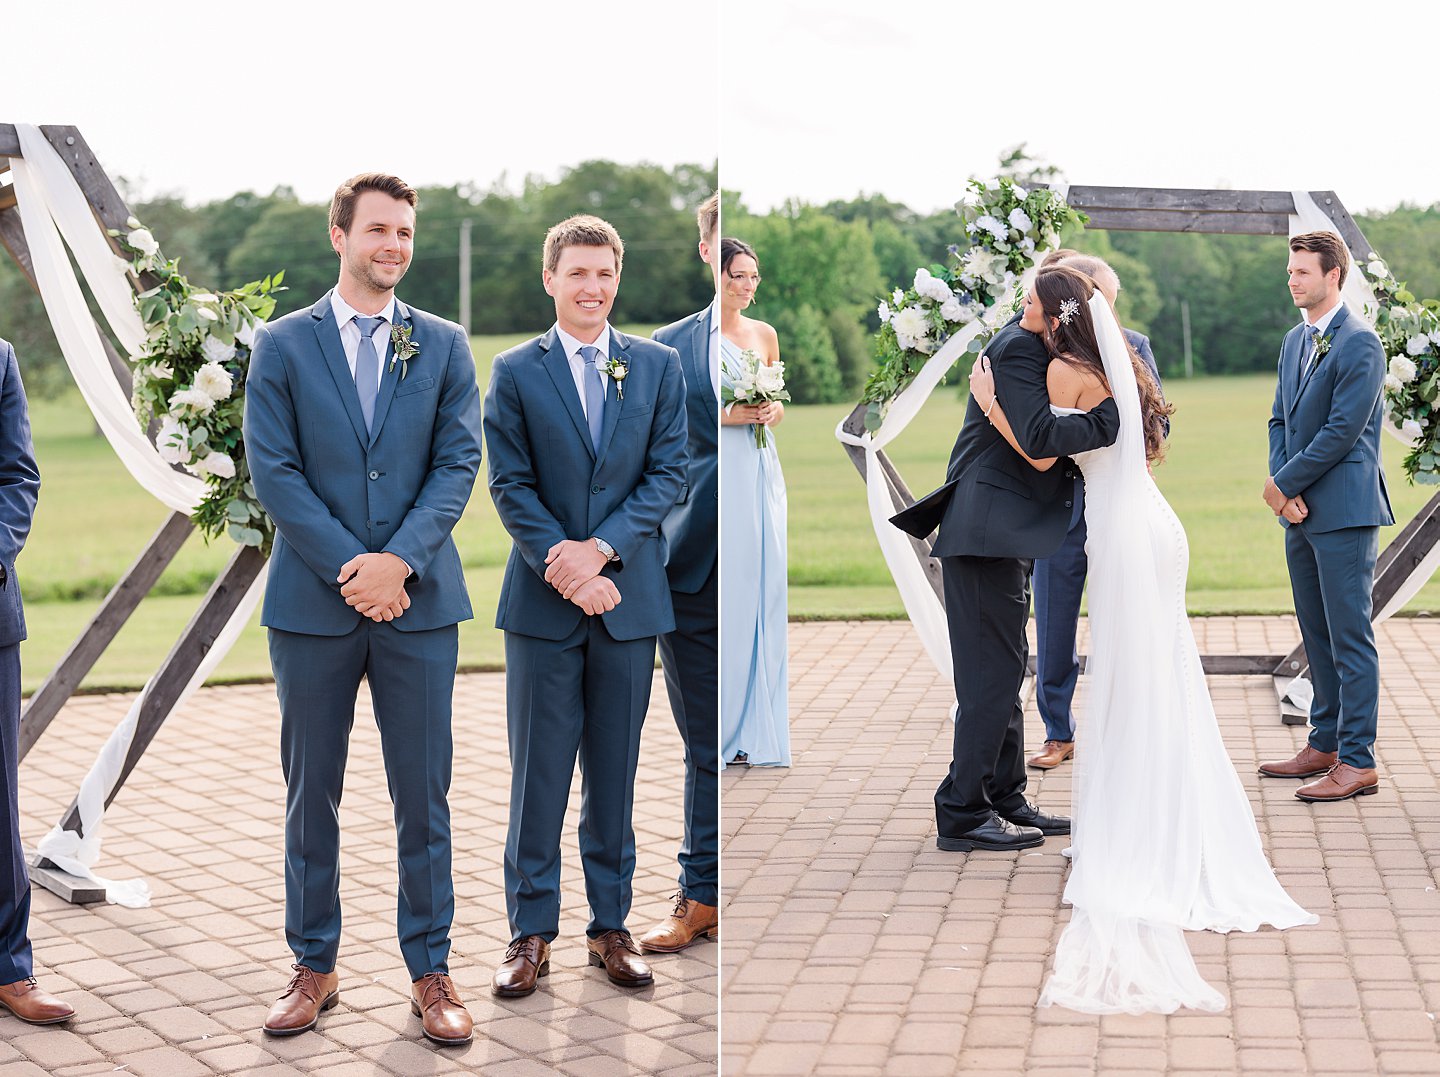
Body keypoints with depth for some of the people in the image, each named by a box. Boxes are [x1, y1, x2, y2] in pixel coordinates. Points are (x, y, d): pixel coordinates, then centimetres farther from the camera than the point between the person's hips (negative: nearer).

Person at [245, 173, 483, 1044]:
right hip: (313, 601, 0)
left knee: (424, 794, 4)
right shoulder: (283, 345, 3)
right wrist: (348, 566, -13)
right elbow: (274, 469, -4)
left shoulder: (444, 345, 7)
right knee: (312, 793, 8)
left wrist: (400, 560, -14)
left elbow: (459, 460, -1)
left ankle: (431, 971, 14)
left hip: (418, 600, 1)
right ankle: (315, 966, 20)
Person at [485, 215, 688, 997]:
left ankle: (611, 927, 19)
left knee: (616, 772, 9)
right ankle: (531, 933, 13)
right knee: (538, 773, 3)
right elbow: (511, 487, -3)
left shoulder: (659, 367, 7)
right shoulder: (515, 373, 2)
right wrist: (565, 566, -15)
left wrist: (600, 548, -13)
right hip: (543, 603, -1)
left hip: (628, 596, 2)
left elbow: (668, 473, 0)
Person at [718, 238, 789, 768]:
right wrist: (729, 415, -15)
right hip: (720, 471, -6)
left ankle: (755, 726, 11)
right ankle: (723, 727, 1)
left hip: (760, 468, 6)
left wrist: (771, 412, -1)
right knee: (725, 588, -6)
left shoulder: (765, 334, 13)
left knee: (763, 585, 4)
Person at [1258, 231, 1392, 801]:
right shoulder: (1295, 340, 15)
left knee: (1350, 639, -4)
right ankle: (1324, 744, 25)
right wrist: (1281, 488, 0)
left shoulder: (1360, 343, -12)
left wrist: (1285, 484, -11)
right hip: (1300, 512, 9)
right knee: (1317, 635, 15)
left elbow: (1343, 429, -17)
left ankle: (1357, 761, 0)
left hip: (1344, 512, -9)